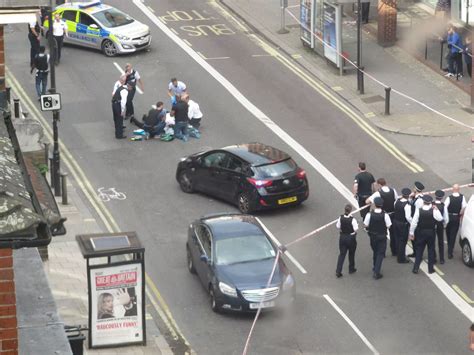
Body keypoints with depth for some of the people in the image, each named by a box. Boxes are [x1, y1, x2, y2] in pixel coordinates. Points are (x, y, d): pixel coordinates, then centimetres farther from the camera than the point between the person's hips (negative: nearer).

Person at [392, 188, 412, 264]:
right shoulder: (407, 205, -24)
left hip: (395, 221, 7)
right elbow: (408, 217, -24)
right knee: (403, 241, 6)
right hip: (403, 224, -7)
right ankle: (401, 259, 14)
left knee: (398, 239, 21)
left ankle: (398, 255, 35)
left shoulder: (397, 201, -5)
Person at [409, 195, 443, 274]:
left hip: (421, 233, 0)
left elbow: (414, 222, -12)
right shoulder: (433, 211, -15)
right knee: (431, 250, 12)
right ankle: (430, 269, 16)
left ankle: (415, 268, 8)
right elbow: (440, 218, -4)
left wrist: (411, 233, -3)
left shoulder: (418, 211, -14)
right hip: (431, 233, 0)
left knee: (419, 250, 9)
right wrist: (436, 209, 1)